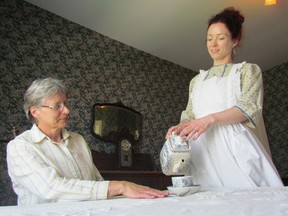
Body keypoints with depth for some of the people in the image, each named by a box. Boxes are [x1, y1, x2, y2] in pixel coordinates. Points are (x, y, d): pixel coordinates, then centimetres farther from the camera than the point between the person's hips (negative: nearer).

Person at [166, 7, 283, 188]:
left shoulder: (248, 70, 12)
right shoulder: (197, 80, 24)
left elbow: (249, 107, -5)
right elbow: (190, 115, 18)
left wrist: (211, 119, -20)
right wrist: (182, 127, -6)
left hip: (234, 147, -3)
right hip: (203, 151, 3)